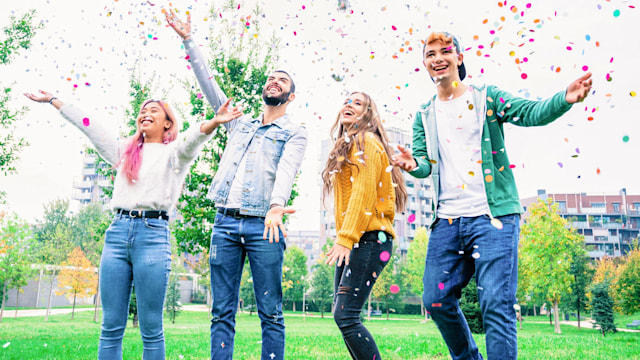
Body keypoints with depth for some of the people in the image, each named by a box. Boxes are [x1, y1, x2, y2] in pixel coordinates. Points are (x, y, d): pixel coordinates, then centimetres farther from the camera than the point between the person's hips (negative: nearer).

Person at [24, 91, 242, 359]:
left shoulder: (174, 151, 8)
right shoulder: (125, 150, 21)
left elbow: (193, 136, -13)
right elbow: (87, 124, 27)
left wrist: (214, 123, -34)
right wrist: (53, 100, 32)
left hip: (153, 235, -4)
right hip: (117, 232, 4)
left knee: (151, 329, -2)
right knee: (111, 326, 5)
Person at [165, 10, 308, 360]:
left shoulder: (295, 133, 9)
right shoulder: (240, 122, 22)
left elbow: (286, 169, -10)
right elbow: (208, 84, 21)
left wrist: (277, 206, -28)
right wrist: (188, 40, 17)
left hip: (262, 226, -4)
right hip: (225, 223, 4)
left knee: (270, 313, -1)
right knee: (222, 311, 3)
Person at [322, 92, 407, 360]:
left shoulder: (366, 141, -2)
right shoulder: (347, 145, 25)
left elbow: (364, 192, -14)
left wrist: (345, 238, -21)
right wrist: (343, 238, 12)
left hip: (368, 239, -9)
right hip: (352, 241, 9)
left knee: (346, 316, -15)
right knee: (341, 314, 7)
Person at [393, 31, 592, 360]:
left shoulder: (487, 97, 5)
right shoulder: (424, 116, 16)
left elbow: (531, 113, -10)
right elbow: (426, 163, 9)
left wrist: (565, 98, -30)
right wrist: (414, 165, -15)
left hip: (493, 216, -4)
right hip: (447, 221, 5)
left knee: (496, 304, -10)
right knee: (437, 301, 8)